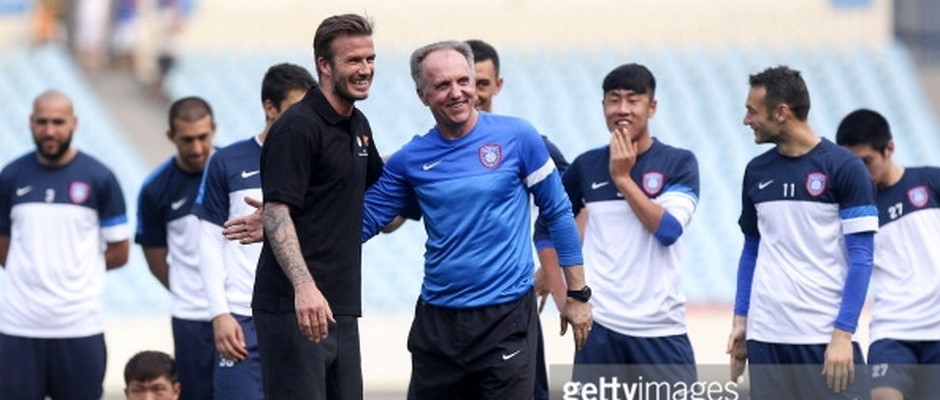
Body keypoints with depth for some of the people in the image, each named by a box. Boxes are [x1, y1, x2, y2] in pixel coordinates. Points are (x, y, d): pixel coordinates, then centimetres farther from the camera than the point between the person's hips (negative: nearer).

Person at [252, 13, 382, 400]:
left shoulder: (358, 125, 15)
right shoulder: (297, 128, -12)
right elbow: (276, 214, -19)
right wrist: (303, 286, -31)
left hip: (341, 306, 9)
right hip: (294, 307, -9)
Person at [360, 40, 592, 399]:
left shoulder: (516, 138, -5)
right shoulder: (410, 160, 2)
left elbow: (558, 214, 1)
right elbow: (363, 222, 3)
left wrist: (578, 293, 1)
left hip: (506, 313, -3)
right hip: (437, 316, 3)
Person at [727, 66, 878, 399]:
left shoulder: (843, 167, -5)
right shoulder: (757, 171, 10)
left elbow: (860, 258, -7)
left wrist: (843, 335, -14)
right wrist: (740, 320, 10)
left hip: (826, 337, -5)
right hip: (766, 337, 5)